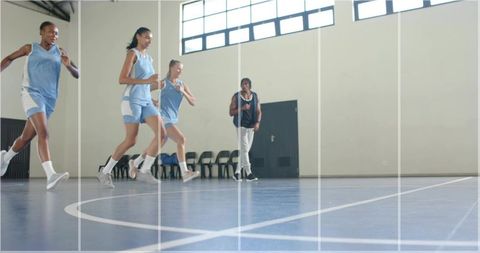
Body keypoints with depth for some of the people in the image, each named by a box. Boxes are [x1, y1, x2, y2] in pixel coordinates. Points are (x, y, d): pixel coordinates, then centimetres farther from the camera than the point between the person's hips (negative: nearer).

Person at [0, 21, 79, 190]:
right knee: (43, 133, -25)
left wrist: (68, 65, -13)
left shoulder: (60, 52, 11)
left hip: (50, 99, 4)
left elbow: (77, 75, 7)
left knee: (27, 137, 16)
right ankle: (50, 175, -34)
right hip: (32, 93, -4)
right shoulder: (30, 48, 6)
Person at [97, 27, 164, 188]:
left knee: (161, 134, -9)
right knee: (131, 140, -7)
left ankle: (144, 172, -4)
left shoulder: (149, 58, 18)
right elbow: (122, 79, -15)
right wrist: (146, 81, -20)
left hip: (146, 101, 7)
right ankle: (105, 172, 9)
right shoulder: (133, 53, -3)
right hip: (132, 100, -7)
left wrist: (157, 83, 10)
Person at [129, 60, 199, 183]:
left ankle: (135, 163, 37)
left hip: (173, 119, 7)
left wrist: (183, 92, -9)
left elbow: (193, 102, 4)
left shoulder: (182, 84, 9)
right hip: (163, 118, -7)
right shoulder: (163, 83, -5)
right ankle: (184, 173, -21)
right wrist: (151, 101, -12)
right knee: (181, 139, -21)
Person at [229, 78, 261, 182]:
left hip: (251, 126, 4)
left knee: (245, 150, 8)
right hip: (241, 125, -4)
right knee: (244, 149, -11)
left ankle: (237, 173, 19)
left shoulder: (255, 96, 7)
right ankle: (249, 173, -9)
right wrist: (242, 108, -18)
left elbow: (259, 111, 6)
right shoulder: (236, 97, -2)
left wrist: (257, 122, -9)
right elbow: (231, 113, -4)